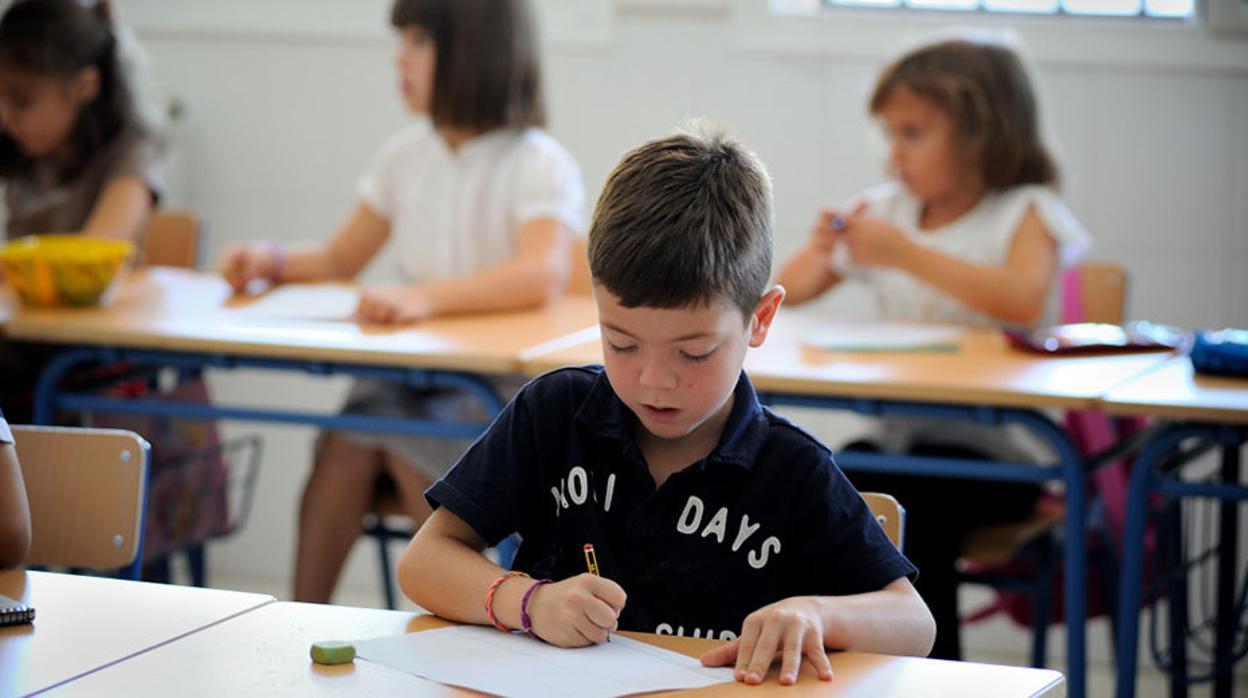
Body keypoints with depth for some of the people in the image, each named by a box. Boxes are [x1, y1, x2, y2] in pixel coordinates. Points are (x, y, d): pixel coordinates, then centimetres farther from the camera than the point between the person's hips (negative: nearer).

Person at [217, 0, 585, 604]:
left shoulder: (538, 165, -10)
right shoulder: (407, 156, 10)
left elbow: (543, 275, -29)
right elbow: (340, 260, 21)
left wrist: (424, 296, -43)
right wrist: (274, 262, 0)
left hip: (508, 392, -5)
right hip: (413, 372, 5)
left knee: (405, 444, -29)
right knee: (345, 441, -23)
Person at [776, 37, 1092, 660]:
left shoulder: (1023, 212, -3)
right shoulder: (889, 211, 13)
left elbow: (1025, 300, -25)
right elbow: (789, 292, 18)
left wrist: (906, 253, -24)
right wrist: (820, 249, -5)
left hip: (998, 447, -5)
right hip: (899, 433, 5)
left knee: (917, 501, -31)